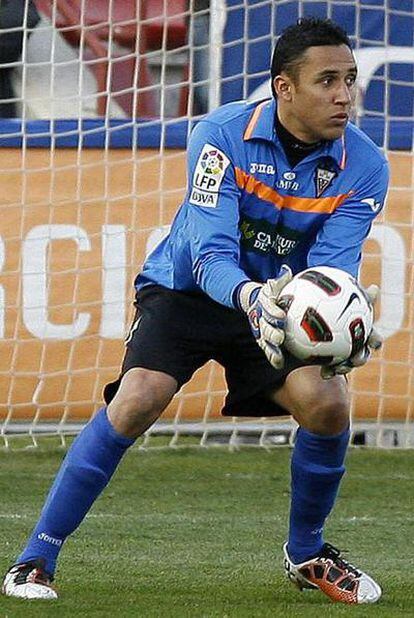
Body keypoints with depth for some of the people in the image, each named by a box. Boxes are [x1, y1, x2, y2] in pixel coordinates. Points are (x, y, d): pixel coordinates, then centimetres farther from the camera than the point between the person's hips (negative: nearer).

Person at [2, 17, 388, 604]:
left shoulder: (364, 167, -14)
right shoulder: (222, 134, -23)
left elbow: (331, 267, -20)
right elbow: (209, 252, -28)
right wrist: (249, 296, -51)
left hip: (277, 300, 3)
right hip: (188, 289, -3)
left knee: (326, 403, -21)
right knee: (139, 398, -27)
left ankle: (306, 554, 8)